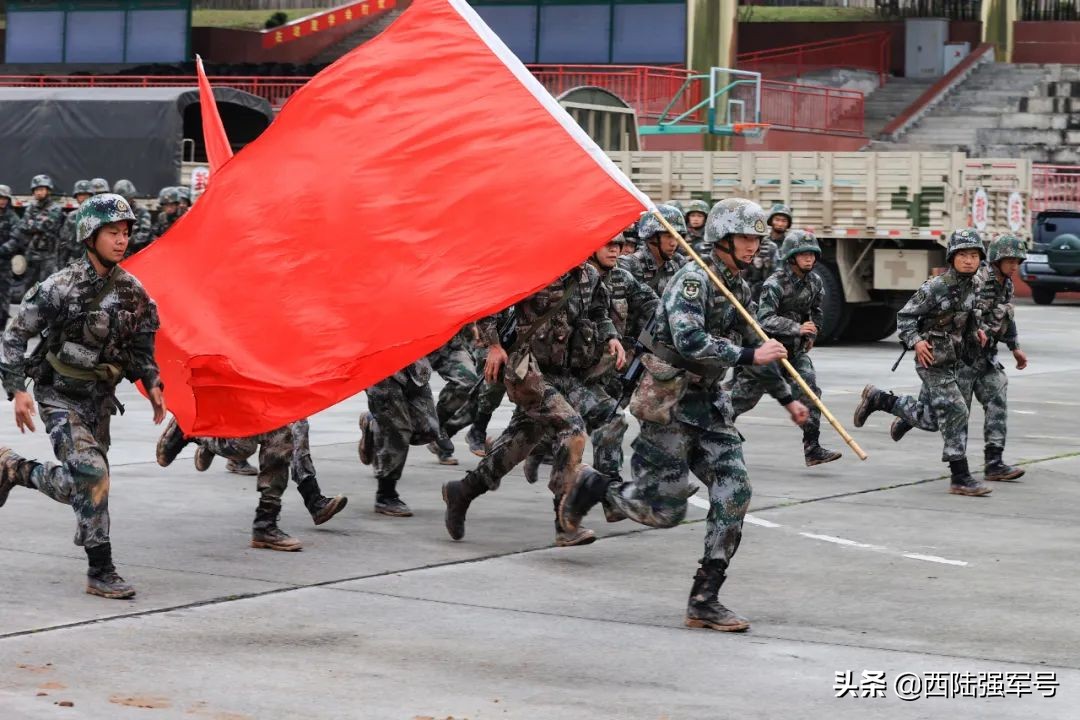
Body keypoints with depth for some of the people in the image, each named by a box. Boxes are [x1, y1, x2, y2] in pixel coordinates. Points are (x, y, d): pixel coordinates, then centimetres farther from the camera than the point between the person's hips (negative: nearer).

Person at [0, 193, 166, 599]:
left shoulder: (132, 292, 0)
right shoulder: (61, 287, -15)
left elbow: (141, 347, 14)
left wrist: (152, 385, -1)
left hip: (100, 398, 6)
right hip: (60, 397, -6)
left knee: (80, 483, 12)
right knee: (91, 474, -19)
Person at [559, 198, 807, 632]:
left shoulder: (739, 287, 12)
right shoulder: (693, 279, -15)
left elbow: (752, 349, 24)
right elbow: (689, 341, -30)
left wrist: (788, 399, 21)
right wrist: (750, 356, -30)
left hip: (709, 404, 8)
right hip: (669, 403, -8)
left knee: (734, 494, -6)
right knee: (665, 510, -4)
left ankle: (704, 601, -3)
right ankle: (593, 488, 25)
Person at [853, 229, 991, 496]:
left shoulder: (976, 284, 2)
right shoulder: (935, 288, -18)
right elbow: (905, 317, -11)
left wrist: (978, 328, 7)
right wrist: (915, 342, -24)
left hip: (956, 360, 8)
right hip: (933, 360, -8)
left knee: (930, 418, 16)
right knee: (954, 412, -12)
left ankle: (878, 399, 33)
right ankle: (960, 478, -6)